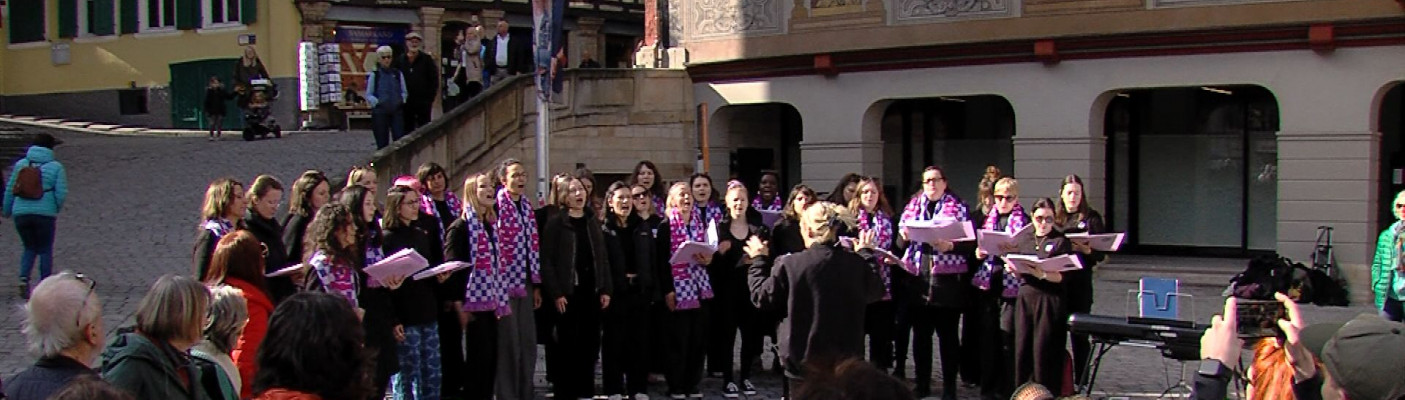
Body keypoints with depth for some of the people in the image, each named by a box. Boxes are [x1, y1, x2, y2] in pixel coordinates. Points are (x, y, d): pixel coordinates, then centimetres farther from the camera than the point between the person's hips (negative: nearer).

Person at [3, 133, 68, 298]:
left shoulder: (21, 164, 6)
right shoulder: (55, 167, -2)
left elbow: (10, 190, 7)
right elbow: (61, 193, -8)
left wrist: (7, 211, 19)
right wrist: (56, 210, 10)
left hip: (21, 213, 3)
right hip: (45, 214, -3)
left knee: (30, 249, 18)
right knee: (45, 251, 13)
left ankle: (24, 279, -5)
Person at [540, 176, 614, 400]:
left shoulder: (593, 222, 14)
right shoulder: (555, 223, -3)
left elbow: (603, 258, 13)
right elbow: (547, 261, -8)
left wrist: (606, 289, 4)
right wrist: (555, 293, -15)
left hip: (591, 290, 5)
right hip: (567, 291, -5)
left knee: (590, 342, 7)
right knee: (567, 344, -1)